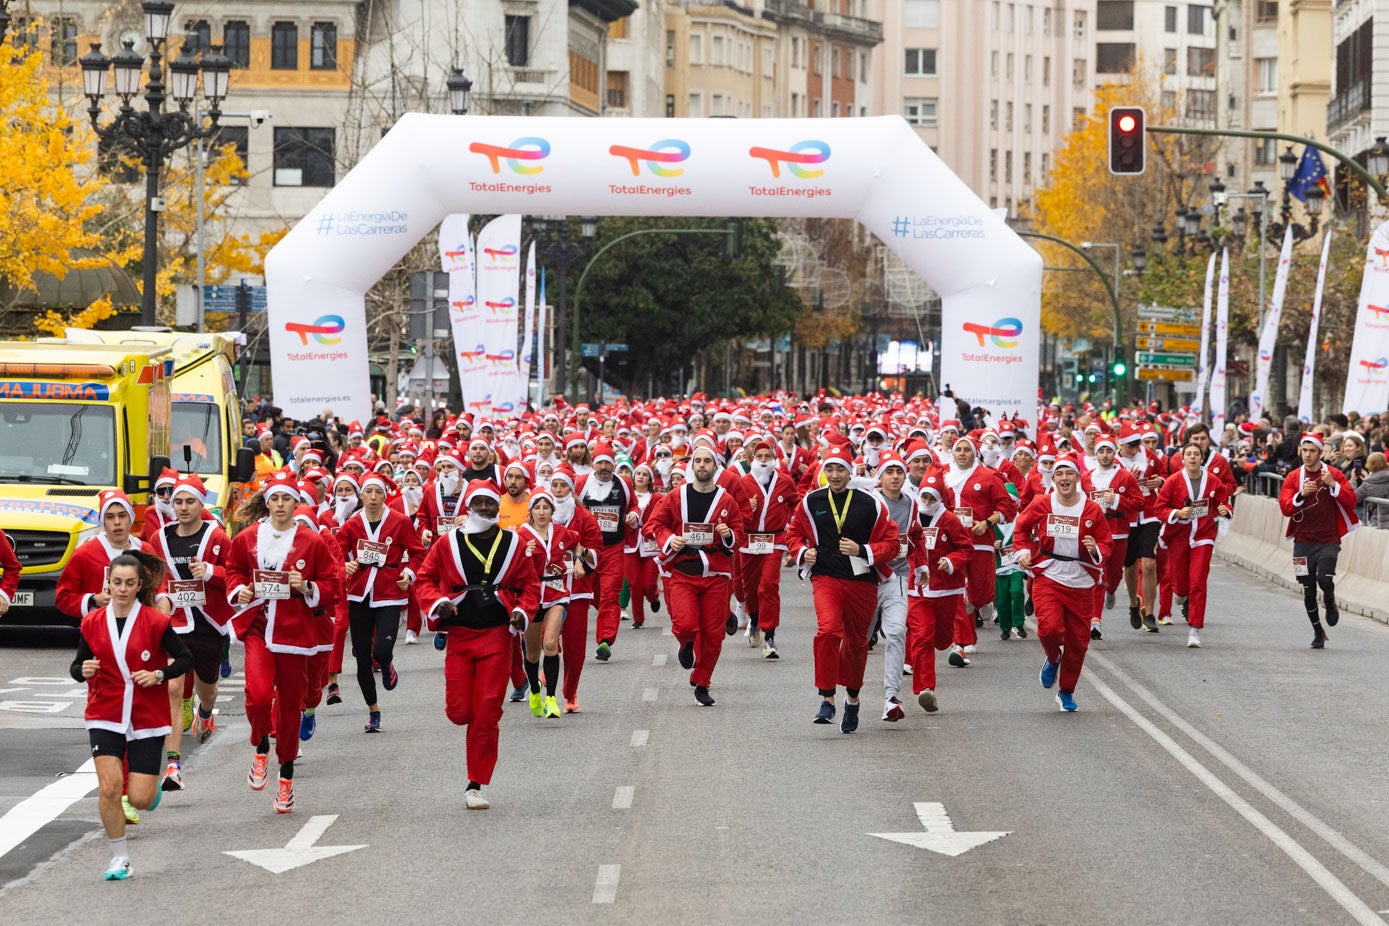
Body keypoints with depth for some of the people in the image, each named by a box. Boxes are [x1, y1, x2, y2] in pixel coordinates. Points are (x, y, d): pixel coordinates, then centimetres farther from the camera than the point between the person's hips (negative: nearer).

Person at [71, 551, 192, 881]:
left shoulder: (155, 621, -8)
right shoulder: (92, 623, -1)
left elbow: (185, 659, -2)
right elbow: (77, 666, 6)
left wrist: (158, 674, -19)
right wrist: (83, 670, -17)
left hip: (148, 718, -1)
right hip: (105, 717, 1)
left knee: (140, 799, -4)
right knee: (109, 786, -15)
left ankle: (152, 788, 35)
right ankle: (119, 857, 3)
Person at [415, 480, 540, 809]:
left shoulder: (514, 544, 6)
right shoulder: (448, 543, 4)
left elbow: (530, 584, 11)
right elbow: (426, 579, 8)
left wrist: (522, 611, -8)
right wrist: (438, 603, -11)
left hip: (497, 636, 0)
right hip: (458, 635, 0)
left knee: (487, 714, -3)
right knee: (458, 711, -6)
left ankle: (476, 785, 5)